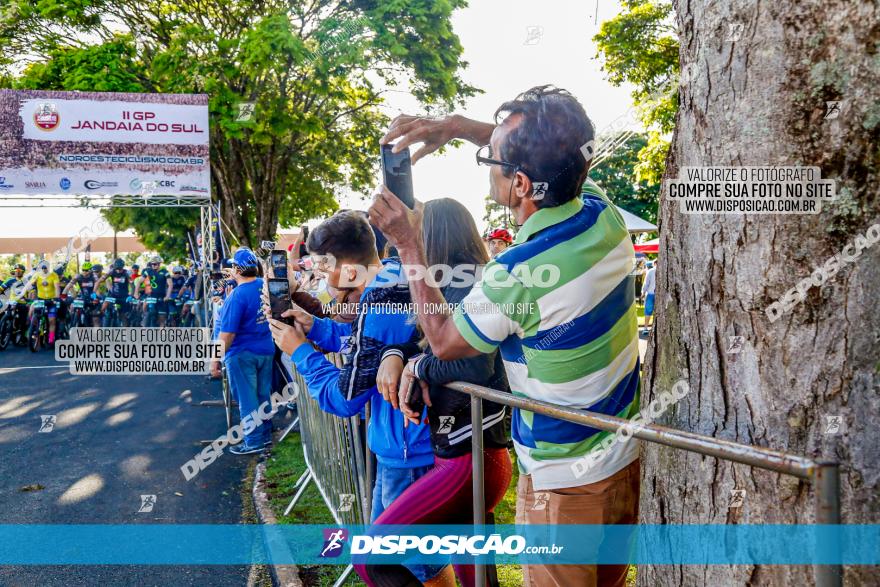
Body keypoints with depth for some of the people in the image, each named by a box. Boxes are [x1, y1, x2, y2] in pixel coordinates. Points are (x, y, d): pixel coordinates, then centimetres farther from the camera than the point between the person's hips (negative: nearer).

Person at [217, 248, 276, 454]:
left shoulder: (237, 296, -20)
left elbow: (227, 333, -21)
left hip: (242, 354, -7)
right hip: (266, 350, 7)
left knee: (247, 399, 4)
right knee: (263, 395, 17)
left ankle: (254, 442, 11)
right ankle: (265, 436, 27)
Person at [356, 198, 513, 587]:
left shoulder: (466, 290, -17)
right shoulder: (450, 288, 12)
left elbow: (475, 365, -32)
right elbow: (418, 338, 19)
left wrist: (418, 365, -15)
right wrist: (394, 355, -4)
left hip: (469, 458, -10)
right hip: (461, 453, 10)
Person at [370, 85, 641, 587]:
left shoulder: (516, 276, -29)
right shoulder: (605, 216, -9)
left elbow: (444, 341, -8)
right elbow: (550, 153, 12)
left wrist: (408, 244, -5)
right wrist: (455, 126, 4)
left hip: (565, 484, -7)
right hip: (629, 463, 7)